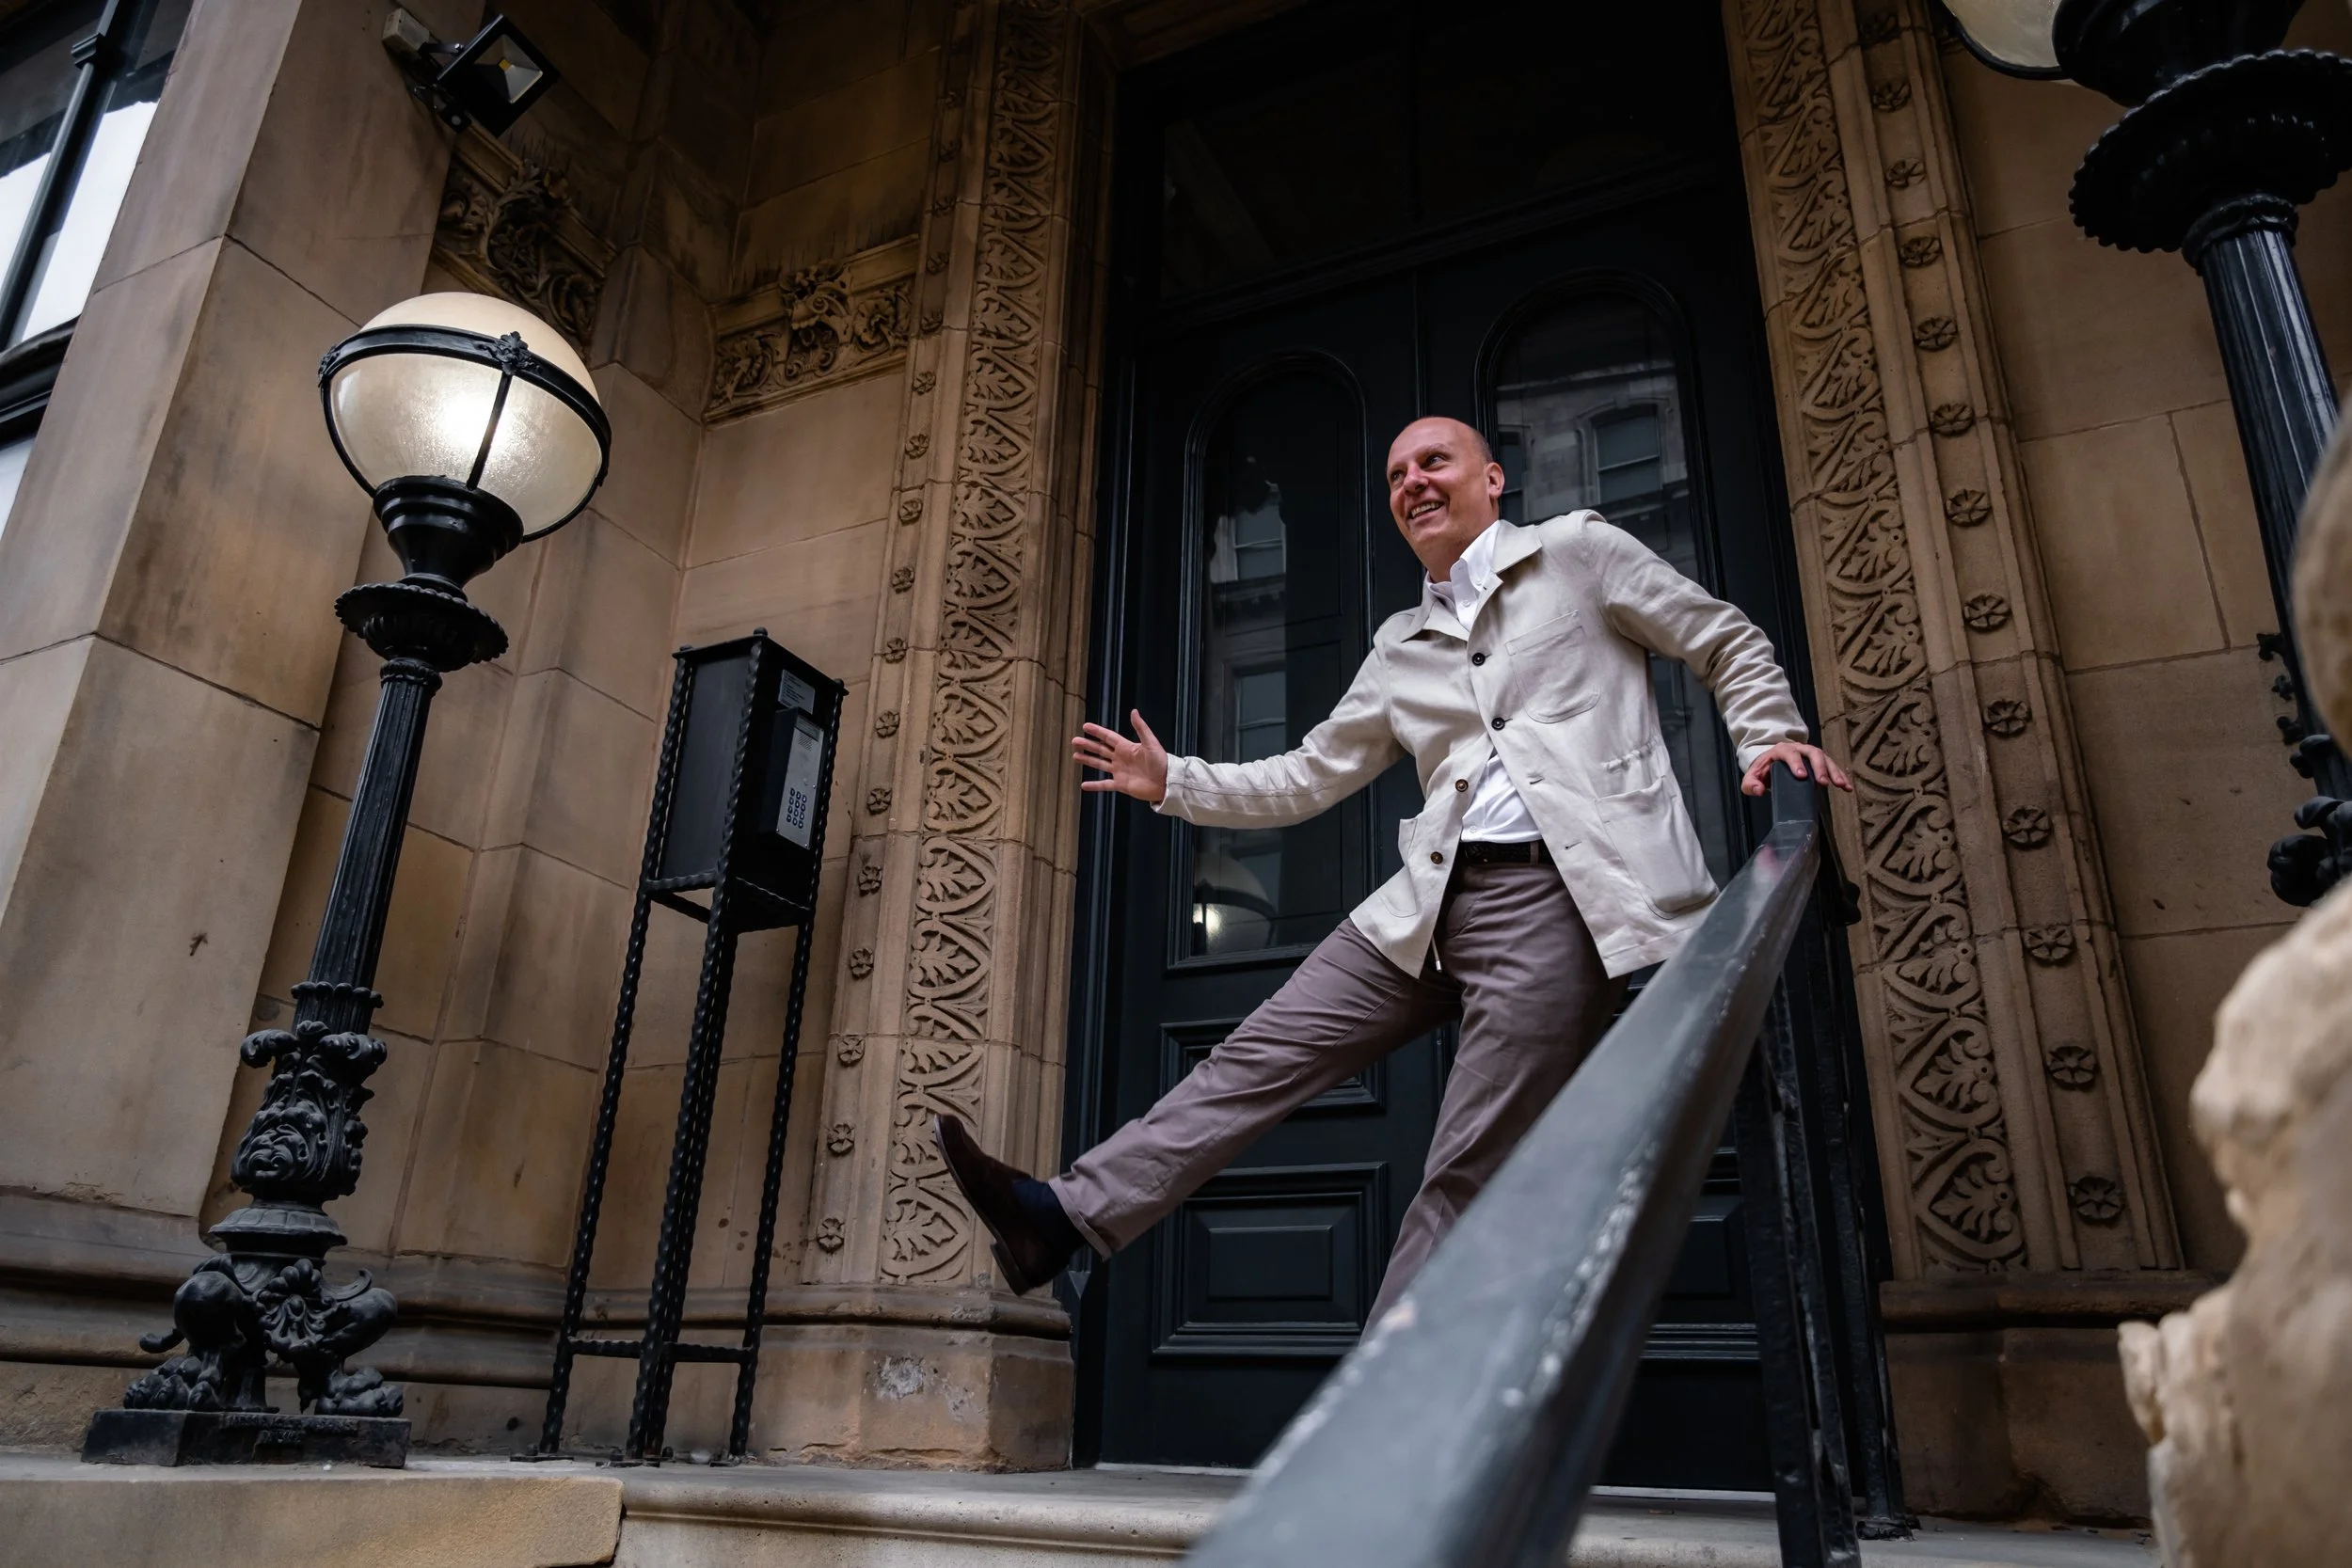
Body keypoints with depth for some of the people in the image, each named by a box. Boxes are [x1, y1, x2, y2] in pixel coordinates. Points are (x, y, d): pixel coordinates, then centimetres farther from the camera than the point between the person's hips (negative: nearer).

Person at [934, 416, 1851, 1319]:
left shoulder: (1578, 551, 8)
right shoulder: (1399, 648, 21)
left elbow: (1728, 645, 12)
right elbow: (1310, 777, 21)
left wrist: (1769, 737, -6)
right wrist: (1174, 784, 15)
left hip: (1560, 893, -5)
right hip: (1435, 900, 6)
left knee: (1464, 1180, -5)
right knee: (1261, 1054, -2)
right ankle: (1066, 1218, 0)